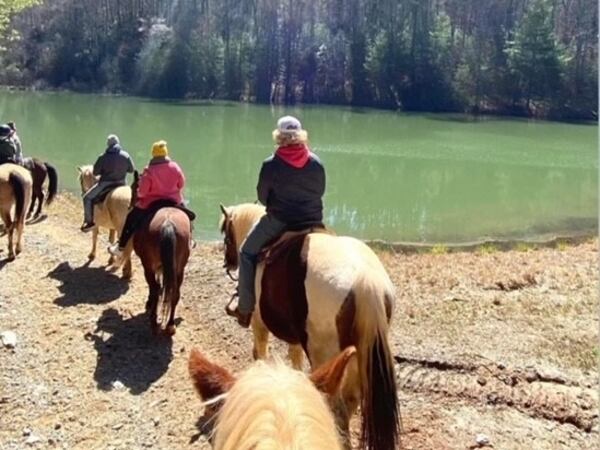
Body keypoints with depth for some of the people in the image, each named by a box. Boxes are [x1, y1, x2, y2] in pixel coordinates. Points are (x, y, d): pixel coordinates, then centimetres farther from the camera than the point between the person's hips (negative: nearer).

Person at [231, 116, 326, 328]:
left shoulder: (271, 164, -12)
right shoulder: (316, 163, -1)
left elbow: (262, 197, -2)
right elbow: (320, 192, 10)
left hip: (278, 222, -3)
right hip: (313, 222, 4)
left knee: (247, 252, 16)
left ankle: (245, 308, 14)